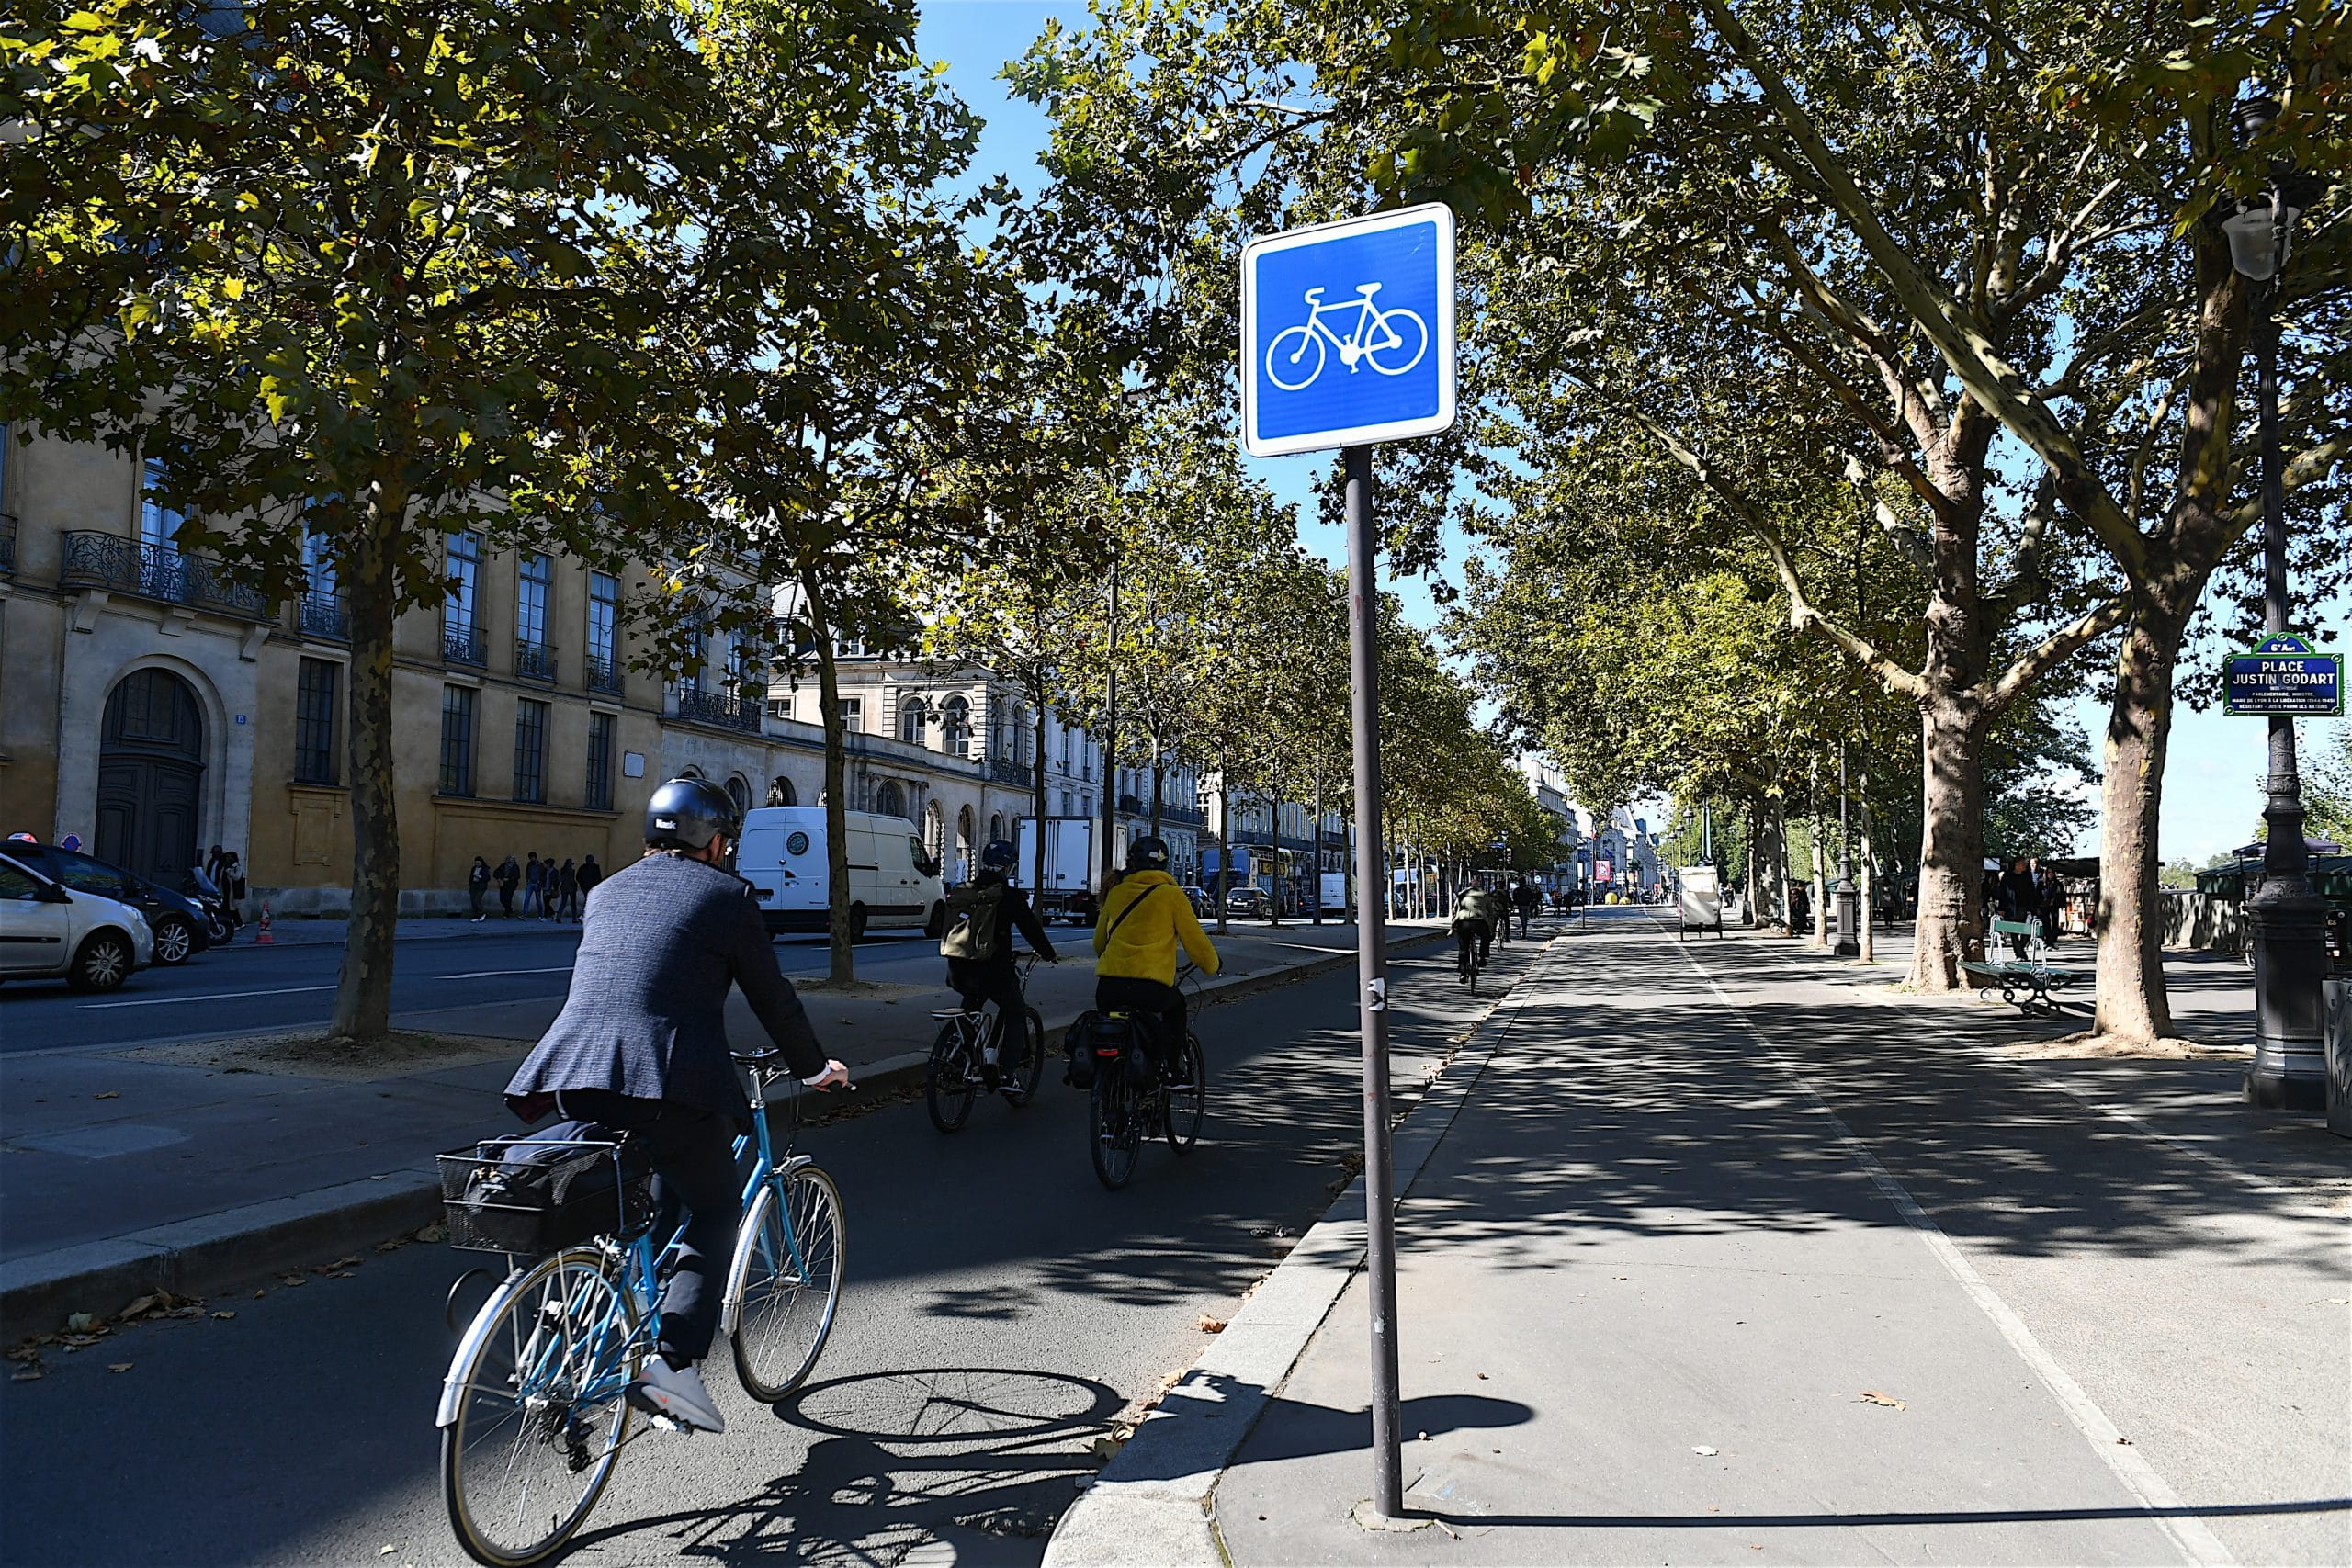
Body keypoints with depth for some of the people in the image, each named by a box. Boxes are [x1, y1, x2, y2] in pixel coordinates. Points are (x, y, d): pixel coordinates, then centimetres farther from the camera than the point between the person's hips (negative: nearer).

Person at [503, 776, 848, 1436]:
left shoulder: (609, 891, 22)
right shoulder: (725, 893, 4)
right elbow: (771, 995, 8)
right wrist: (814, 1067, 23)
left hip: (576, 1073, 6)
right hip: (667, 1078, -6)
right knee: (715, 1211, 9)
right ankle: (673, 1360, -5)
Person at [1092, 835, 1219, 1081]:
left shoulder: (1116, 892, 15)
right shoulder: (1172, 894, 4)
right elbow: (1195, 941, 5)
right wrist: (1211, 966, 26)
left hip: (1107, 988, 3)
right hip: (1151, 989, -3)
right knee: (1176, 1004, 29)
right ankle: (1172, 1067, 21)